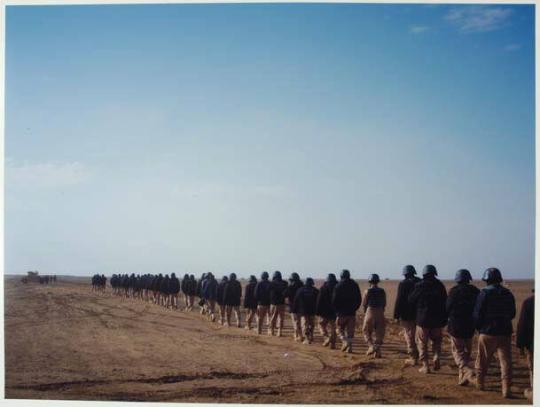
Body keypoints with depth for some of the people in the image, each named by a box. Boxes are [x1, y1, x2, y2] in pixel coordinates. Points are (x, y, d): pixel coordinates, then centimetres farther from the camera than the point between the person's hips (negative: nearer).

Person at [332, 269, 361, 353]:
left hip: (342, 312, -3)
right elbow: (359, 299, 8)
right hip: (352, 313, 3)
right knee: (350, 331, 7)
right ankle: (349, 347, 4)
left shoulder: (338, 286, -6)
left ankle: (345, 342, -11)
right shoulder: (355, 285, 6)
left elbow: (334, 300, -6)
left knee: (340, 328, 9)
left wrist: (337, 310, 8)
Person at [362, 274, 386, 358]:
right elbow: (384, 304, 8)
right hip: (380, 313, 3)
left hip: (370, 313, -3)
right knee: (379, 334, 9)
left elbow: (364, 304, 0)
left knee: (367, 332, 11)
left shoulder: (367, 291, -7)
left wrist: (365, 312, 18)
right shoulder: (382, 291, 2)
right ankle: (377, 352, 6)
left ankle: (371, 346, -10)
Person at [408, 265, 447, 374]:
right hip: (437, 320, 3)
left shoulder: (419, 286, -9)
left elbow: (411, 300, 1)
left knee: (422, 343, 7)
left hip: (422, 320, -3)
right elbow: (445, 303, 3)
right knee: (436, 341, 20)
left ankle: (425, 365, 5)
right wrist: (444, 320, 9)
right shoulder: (440, 286, 0)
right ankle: (437, 357, -4)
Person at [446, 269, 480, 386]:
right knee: (466, 352, 16)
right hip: (470, 327, 4)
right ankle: (462, 377, 16)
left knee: (458, 351, 2)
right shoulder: (475, 292, 2)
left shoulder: (454, 291, -10)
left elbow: (447, 307, -4)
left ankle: (467, 371, -21)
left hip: (455, 326, -4)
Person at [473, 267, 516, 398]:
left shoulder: (484, 293, -10)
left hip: (487, 332, -3)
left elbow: (477, 314, -9)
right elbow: (512, 314, 14)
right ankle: (506, 389, -8)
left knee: (483, 360, 13)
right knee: (505, 360, 0)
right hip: (505, 332, 3)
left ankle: (480, 383, 26)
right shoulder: (508, 294, 5)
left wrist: (478, 327, 9)